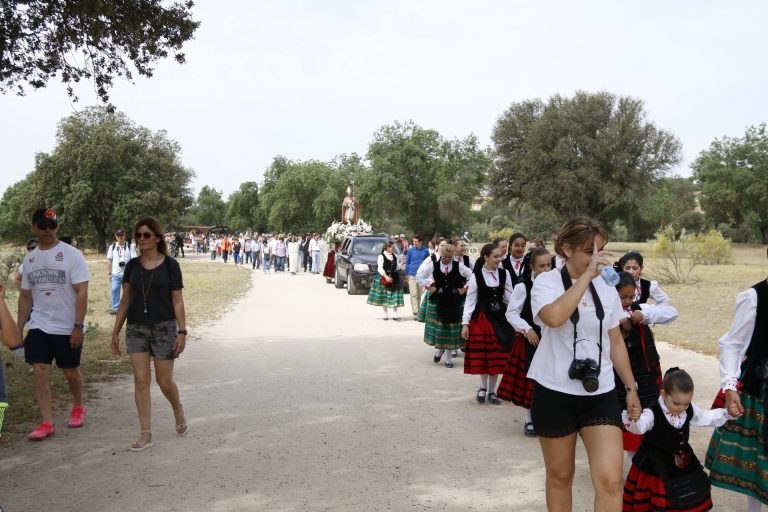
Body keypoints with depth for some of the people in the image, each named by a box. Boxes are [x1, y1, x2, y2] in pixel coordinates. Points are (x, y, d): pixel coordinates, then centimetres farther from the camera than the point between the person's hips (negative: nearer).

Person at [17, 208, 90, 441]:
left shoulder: (71, 254, -10)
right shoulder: (29, 258, 7)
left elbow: (82, 293, -14)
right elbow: (25, 296, 14)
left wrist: (78, 326, -19)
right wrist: (18, 329, 11)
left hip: (68, 328, -4)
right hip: (38, 326, 4)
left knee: (70, 371, 9)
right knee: (40, 372, -3)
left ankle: (78, 407, 34)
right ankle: (47, 422, 4)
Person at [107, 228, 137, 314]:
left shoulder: (130, 247, -1)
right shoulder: (112, 247, 7)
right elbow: (110, 261, 10)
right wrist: (109, 273, 7)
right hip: (115, 274, 2)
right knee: (115, 290, -4)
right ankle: (115, 308, 5)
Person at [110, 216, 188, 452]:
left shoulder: (170, 265, -4)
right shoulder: (132, 265, 5)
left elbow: (177, 301, -4)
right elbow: (125, 300, 10)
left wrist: (182, 331, -10)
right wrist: (115, 331, 9)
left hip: (164, 328, -3)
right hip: (136, 329, 3)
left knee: (164, 382, 3)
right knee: (141, 381, 1)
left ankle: (178, 411, 34)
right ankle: (146, 434, 9)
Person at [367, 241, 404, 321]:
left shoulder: (394, 256, 9)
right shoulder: (381, 256, -8)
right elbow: (380, 268, -15)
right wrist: (386, 276, -27)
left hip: (394, 278, 4)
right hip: (384, 278, -4)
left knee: (395, 297, -3)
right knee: (384, 297, 5)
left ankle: (395, 315, 0)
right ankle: (385, 314, 14)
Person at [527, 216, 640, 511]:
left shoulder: (606, 288, 7)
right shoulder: (547, 282, -8)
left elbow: (616, 342, 15)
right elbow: (555, 317, -31)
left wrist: (631, 388, 15)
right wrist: (587, 274, -25)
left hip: (601, 394, 3)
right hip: (555, 394, -3)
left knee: (610, 480, -8)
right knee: (560, 475, 12)